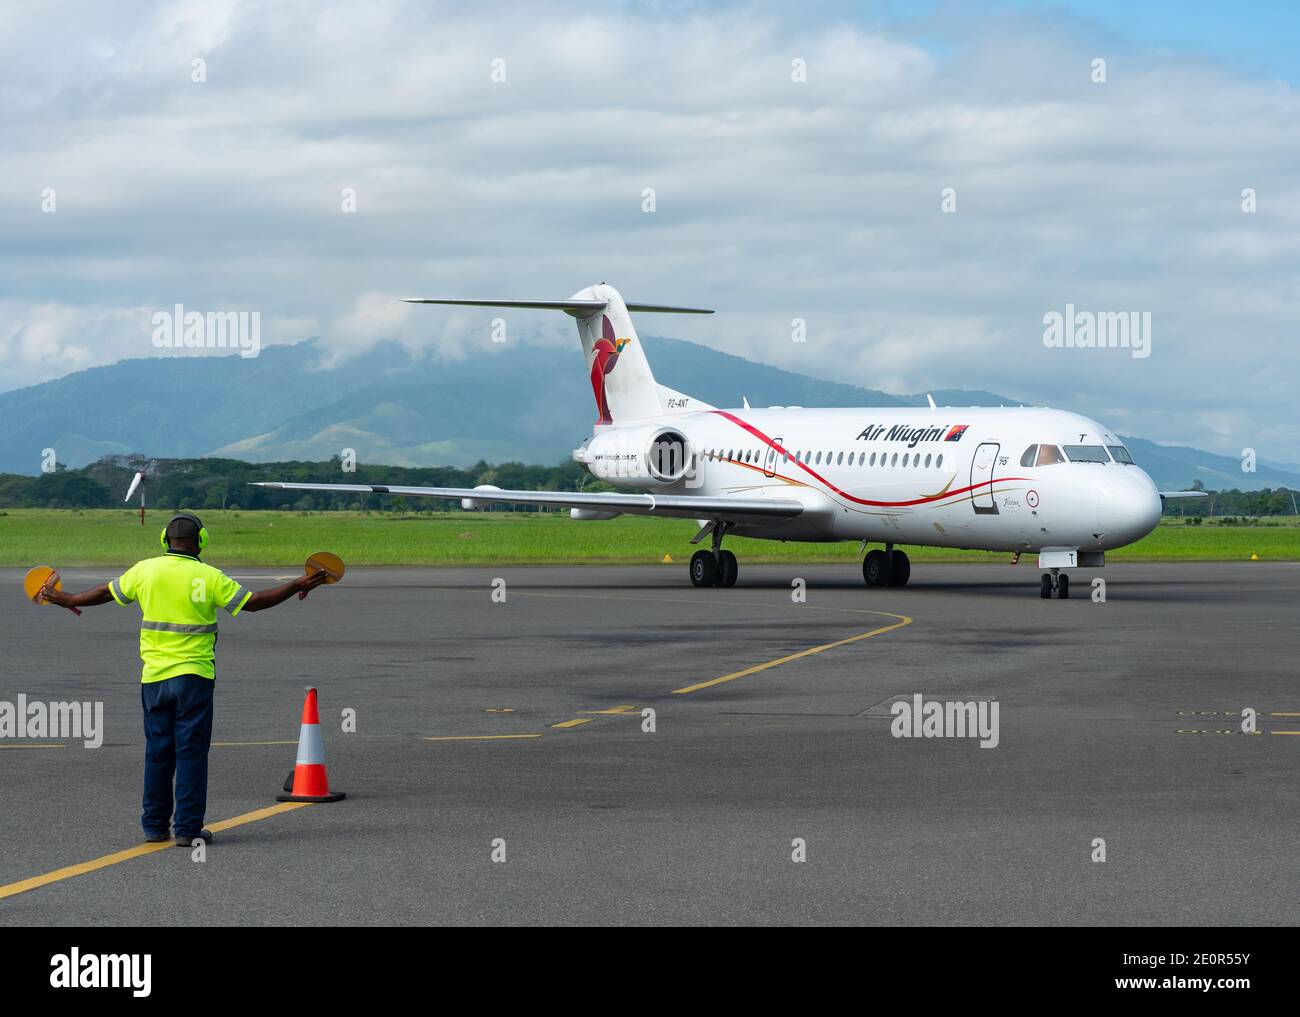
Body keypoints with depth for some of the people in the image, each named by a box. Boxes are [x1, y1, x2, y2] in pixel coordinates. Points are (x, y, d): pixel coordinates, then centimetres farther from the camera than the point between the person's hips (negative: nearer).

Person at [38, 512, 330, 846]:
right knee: (191, 752, 0)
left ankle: (155, 825, 16)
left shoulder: (145, 570, 1)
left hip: (154, 678, 3)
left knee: (157, 752, 11)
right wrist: (297, 587, 6)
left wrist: (65, 600, 30)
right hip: (194, 676, -3)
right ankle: (188, 828, -2)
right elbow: (251, 602, -4)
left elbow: (106, 593, 13)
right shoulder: (209, 577, -8)